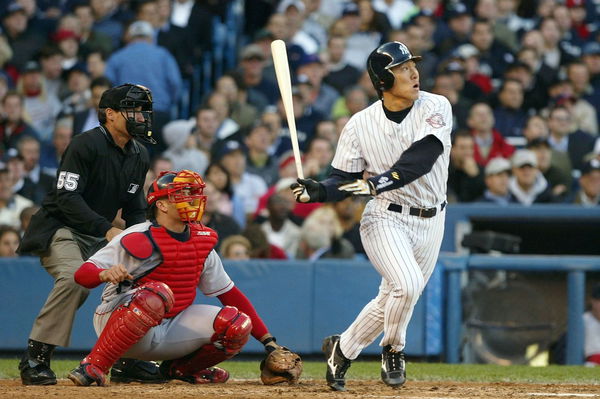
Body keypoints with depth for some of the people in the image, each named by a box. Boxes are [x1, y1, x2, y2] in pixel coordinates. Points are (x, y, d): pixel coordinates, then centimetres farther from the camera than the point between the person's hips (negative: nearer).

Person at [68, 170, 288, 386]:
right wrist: (105, 274, -46)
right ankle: (92, 366, -30)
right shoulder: (140, 238, -15)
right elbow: (82, 274, -21)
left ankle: (179, 369, 13)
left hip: (169, 331, 7)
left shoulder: (202, 240, 6)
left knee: (238, 324, -11)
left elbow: (229, 294, 12)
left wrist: (268, 340, 7)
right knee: (158, 294, -38)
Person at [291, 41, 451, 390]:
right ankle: (393, 350, 2)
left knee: (392, 300, 9)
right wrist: (318, 191, -23)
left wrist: (378, 184, -34)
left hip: (430, 221, 3)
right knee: (407, 284, -25)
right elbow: (344, 179, -1)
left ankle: (343, 349, 32)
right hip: (385, 219, -3)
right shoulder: (361, 124, -6)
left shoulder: (436, 108, -8)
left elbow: (421, 159, -23)